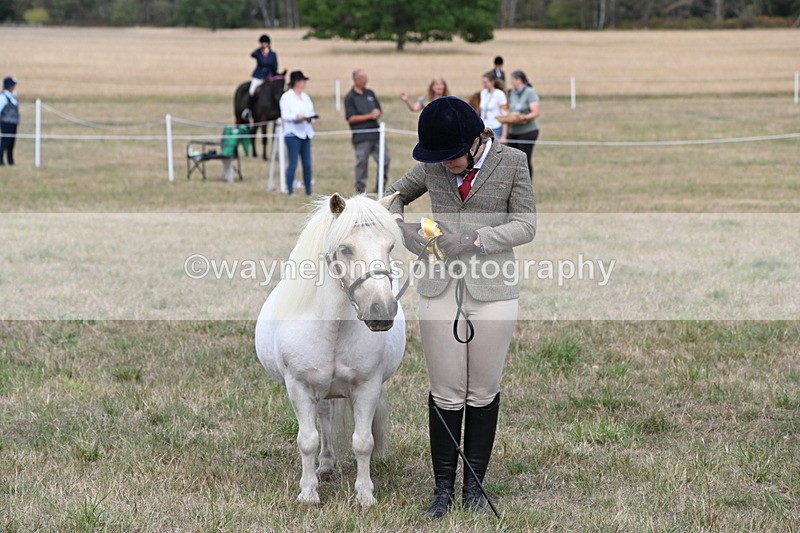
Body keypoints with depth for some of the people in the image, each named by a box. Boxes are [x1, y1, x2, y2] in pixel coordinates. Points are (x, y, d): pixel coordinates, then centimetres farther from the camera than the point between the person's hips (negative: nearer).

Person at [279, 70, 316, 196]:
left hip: (305, 133, 7)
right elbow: (285, 116, -11)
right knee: (293, 164, -7)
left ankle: (308, 190, 12)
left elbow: (311, 112, 17)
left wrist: (311, 118, -5)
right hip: (293, 133, -7)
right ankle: (290, 190, -3)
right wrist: (297, 116, -26)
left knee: (307, 164, 6)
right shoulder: (286, 97, -4)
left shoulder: (305, 97, 17)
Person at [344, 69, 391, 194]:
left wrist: (377, 113, -6)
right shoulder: (350, 97, -3)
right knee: (361, 163, -1)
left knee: (385, 159, 3)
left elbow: (380, 110, 19)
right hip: (361, 136, -6)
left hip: (375, 134, 6)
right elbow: (351, 118, -10)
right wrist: (369, 116, -14)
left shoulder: (370, 93, 15)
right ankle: (360, 191, 8)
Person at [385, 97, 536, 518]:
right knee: (446, 394, 5)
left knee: (483, 392, 8)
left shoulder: (511, 162, -6)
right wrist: (402, 227, -5)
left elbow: (525, 226, -4)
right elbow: (396, 194, 17)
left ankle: (474, 485, 21)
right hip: (440, 290, 2)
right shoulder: (433, 165, 2)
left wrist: (473, 240, -17)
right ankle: (443, 486, 16)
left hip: (492, 293, -2)